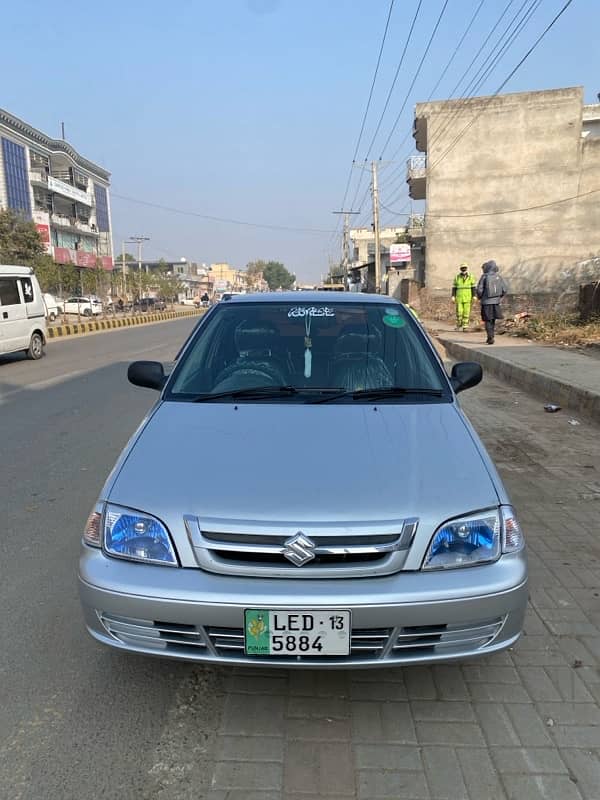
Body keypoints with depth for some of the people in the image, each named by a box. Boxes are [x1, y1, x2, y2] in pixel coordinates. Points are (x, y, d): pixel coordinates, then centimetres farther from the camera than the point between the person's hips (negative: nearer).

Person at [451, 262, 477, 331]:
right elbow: (454, 287, 6)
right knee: (459, 312, -4)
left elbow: (473, 287, 2)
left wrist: (474, 296, -5)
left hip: (468, 298, 0)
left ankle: (465, 326, 2)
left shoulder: (471, 277, 2)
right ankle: (459, 325, 12)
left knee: (466, 312, -3)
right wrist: (453, 296, -3)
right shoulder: (457, 277, 5)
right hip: (459, 298, 1)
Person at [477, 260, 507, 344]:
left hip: (486, 302, -4)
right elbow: (504, 290, 3)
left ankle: (490, 338, -5)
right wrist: (499, 297, 17)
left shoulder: (484, 277, -9)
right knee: (492, 320, 16)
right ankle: (490, 337, 24)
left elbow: (479, 290, -13)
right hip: (496, 302, 4)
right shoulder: (498, 277, 3)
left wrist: (480, 298, 5)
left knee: (488, 321, 3)